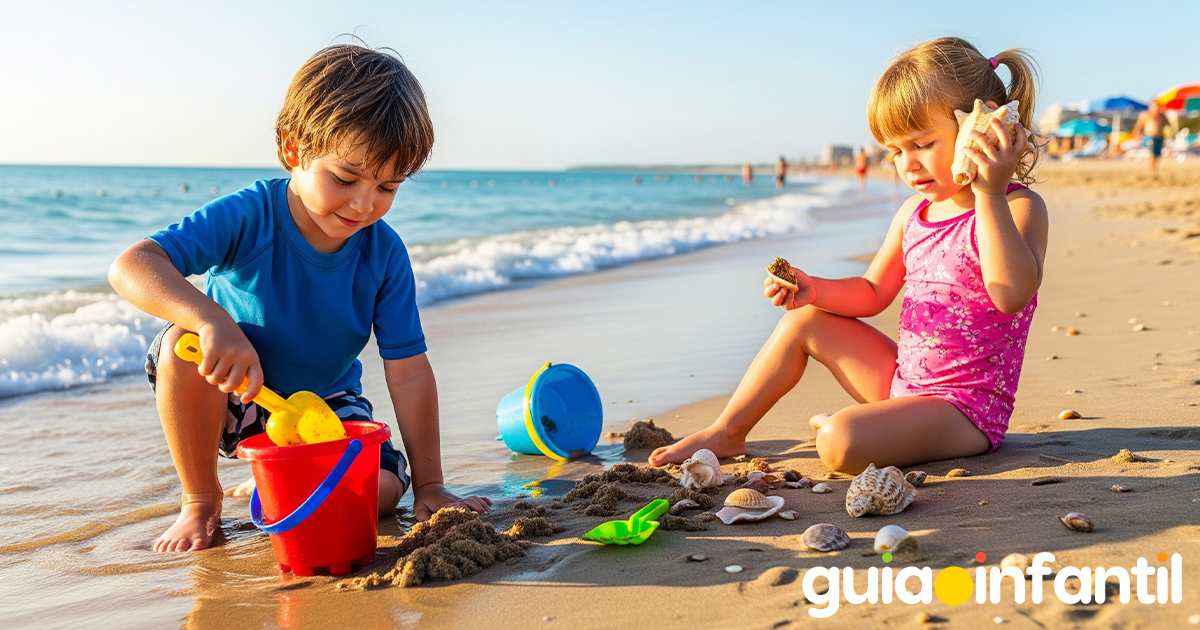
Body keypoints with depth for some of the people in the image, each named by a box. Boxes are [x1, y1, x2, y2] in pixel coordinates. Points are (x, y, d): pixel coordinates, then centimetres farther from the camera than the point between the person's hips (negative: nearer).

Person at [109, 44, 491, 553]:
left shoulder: (384, 253, -18)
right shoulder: (249, 217, -26)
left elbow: (408, 371, -16)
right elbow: (132, 265, -38)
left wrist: (428, 485, -16)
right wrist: (212, 319, -57)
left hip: (323, 401, 3)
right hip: (233, 394, -2)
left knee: (379, 491, -19)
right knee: (183, 341, -33)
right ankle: (201, 501, -11)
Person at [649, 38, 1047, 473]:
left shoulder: (1018, 207, -16)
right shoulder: (913, 213, 7)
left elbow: (1012, 294, -35)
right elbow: (872, 294, 16)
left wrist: (990, 195, -38)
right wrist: (813, 290, -3)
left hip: (966, 407, -8)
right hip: (904, 382, 8)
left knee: (842, 443, -34)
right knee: (804, 320, 10)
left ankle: (832, 424, 2)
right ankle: (725, 434, 17)